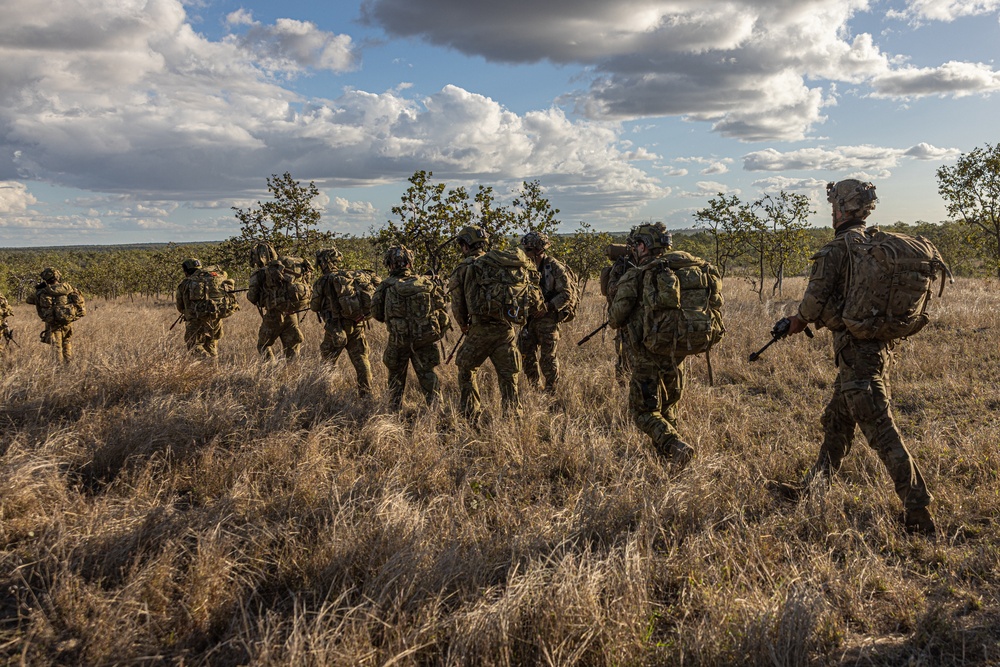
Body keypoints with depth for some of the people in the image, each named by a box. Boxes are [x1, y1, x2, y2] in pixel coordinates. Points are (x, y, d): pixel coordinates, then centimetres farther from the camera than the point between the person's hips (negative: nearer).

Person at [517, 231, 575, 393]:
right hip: (529, 319, 7)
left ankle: (551, 391, 13)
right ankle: (533, 387, 27)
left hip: (548, 320, -7)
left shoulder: (555, 268, -12)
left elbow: (567, 294, -14)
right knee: (527, 355, 12)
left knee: (548, 357, 0)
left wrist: (548, 307, -21)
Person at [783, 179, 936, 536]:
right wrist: (814, 317, 23)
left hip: (856, 350, -9)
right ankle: (815, 487, 35)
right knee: (836, 421, 20)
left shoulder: (836, 249, -14)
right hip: (880, 344, 9)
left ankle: (919, 513, -6)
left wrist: (799, 321, 5)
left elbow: (815, 300, -16)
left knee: (881, 431, -8)